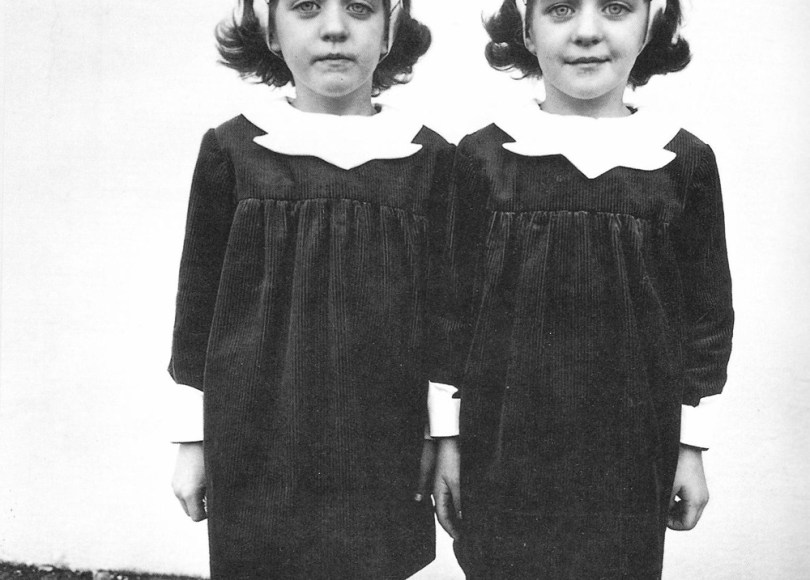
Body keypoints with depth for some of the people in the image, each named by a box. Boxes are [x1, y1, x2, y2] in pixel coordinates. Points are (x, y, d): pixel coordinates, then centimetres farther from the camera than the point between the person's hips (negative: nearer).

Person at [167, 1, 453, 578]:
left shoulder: (428, 157, 1)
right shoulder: (232, 149, 0)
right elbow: (199, 295, 5)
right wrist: (192, 440, 5)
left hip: (384, 449, 1)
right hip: (258, 450, 0)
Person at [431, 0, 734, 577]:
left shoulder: (685, 161, -2)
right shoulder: (483, 156, -4)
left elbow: (708, 313, 5)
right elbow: (452, 304, 2)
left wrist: (692, 445, 5)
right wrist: (447, 437, 3)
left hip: (632, 454, 1)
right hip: (503, 452, 0)